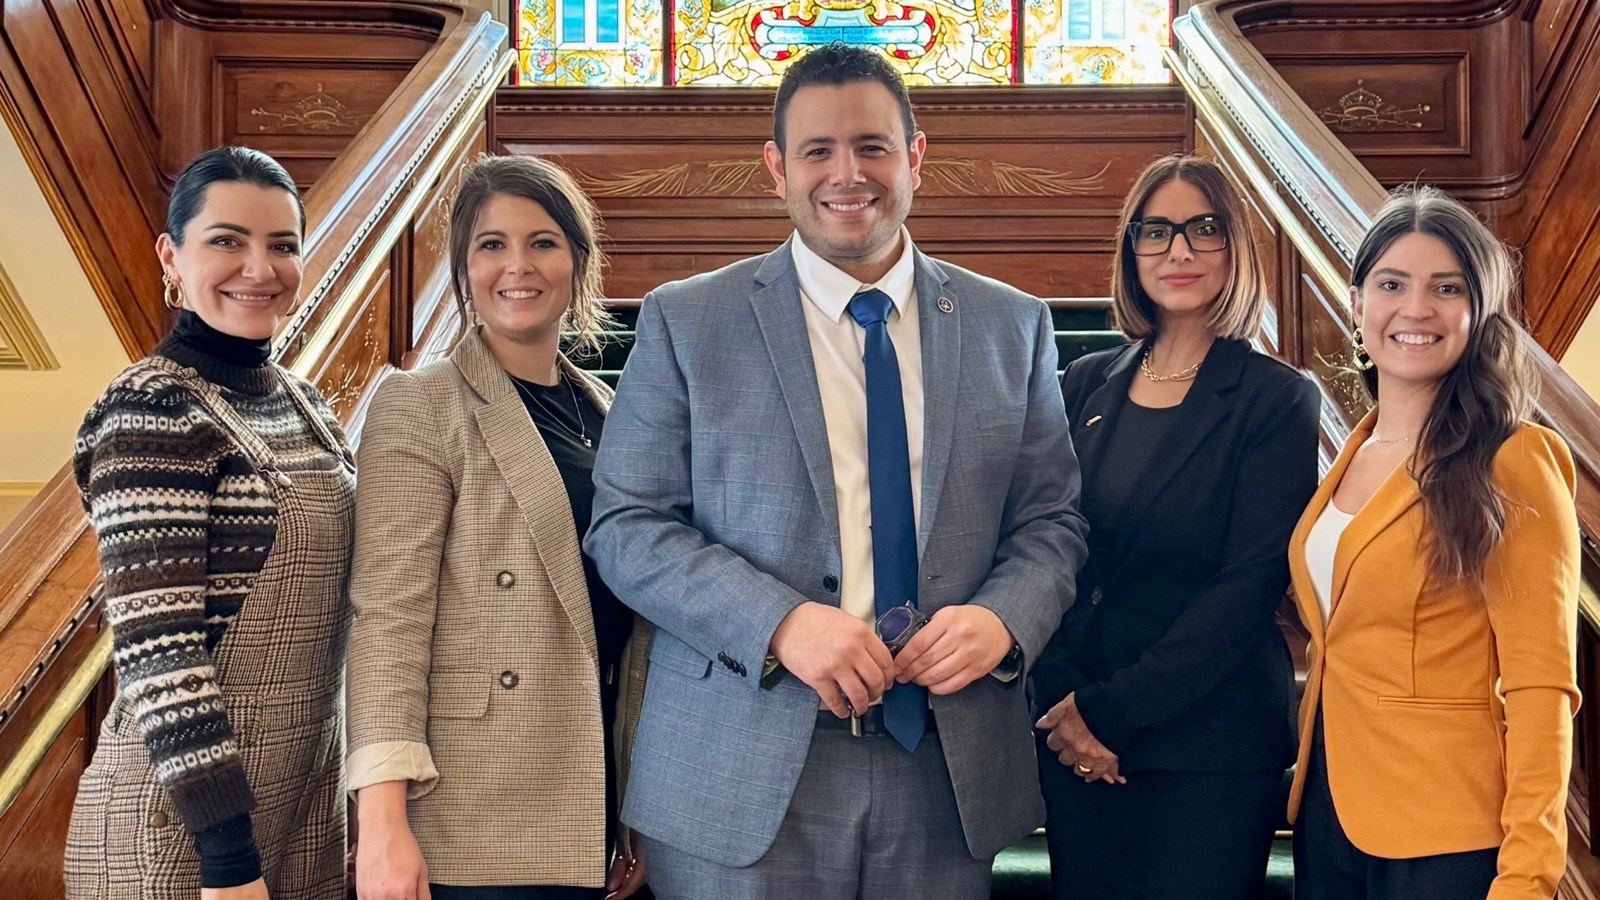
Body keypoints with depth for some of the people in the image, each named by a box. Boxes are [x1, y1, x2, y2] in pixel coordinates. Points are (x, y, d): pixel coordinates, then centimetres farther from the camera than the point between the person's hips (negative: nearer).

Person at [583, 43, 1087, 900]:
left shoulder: (1012, 326, 8)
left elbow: (1050, 520, 9)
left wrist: (1002, 618, -12)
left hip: (949, 773, 3)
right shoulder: (685, 323, 1)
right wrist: (778, 622, -17)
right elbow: (625, 525, -3)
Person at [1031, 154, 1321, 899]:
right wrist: (1064, 701, -10)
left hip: (1212, 745, -4)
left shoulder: (1277, 400, -5)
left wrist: (1114, 710, -14)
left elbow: (1249, 584, -12)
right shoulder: (1087, 385, 8)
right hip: (1073, 743, 4)